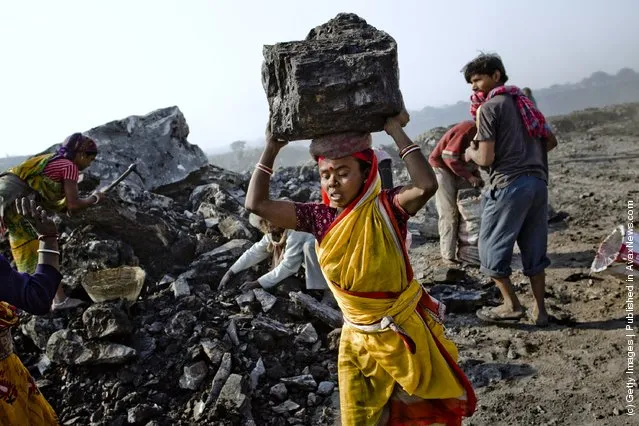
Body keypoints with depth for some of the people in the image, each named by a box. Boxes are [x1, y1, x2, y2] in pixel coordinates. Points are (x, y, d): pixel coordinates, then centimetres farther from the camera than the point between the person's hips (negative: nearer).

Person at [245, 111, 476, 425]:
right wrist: (272, 148, -11)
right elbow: (256, 203, -11)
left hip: (404, 331, -3)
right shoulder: (320, 217, -10)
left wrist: (396, 130, -32)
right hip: (357, 339, 4)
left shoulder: (385, 209, -20)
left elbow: (426, 186, -40)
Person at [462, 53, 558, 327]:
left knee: (491, 247, 6)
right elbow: (551, 141, 20)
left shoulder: (488, 108, -5)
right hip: (538, 182, 8)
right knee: (534, 249, 13)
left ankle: (512, 306, 8)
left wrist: (471, 152, 8)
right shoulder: (523, 102, 17)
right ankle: (539, 310, 18)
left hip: (509, 184, -7)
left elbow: (485, 159, -12)